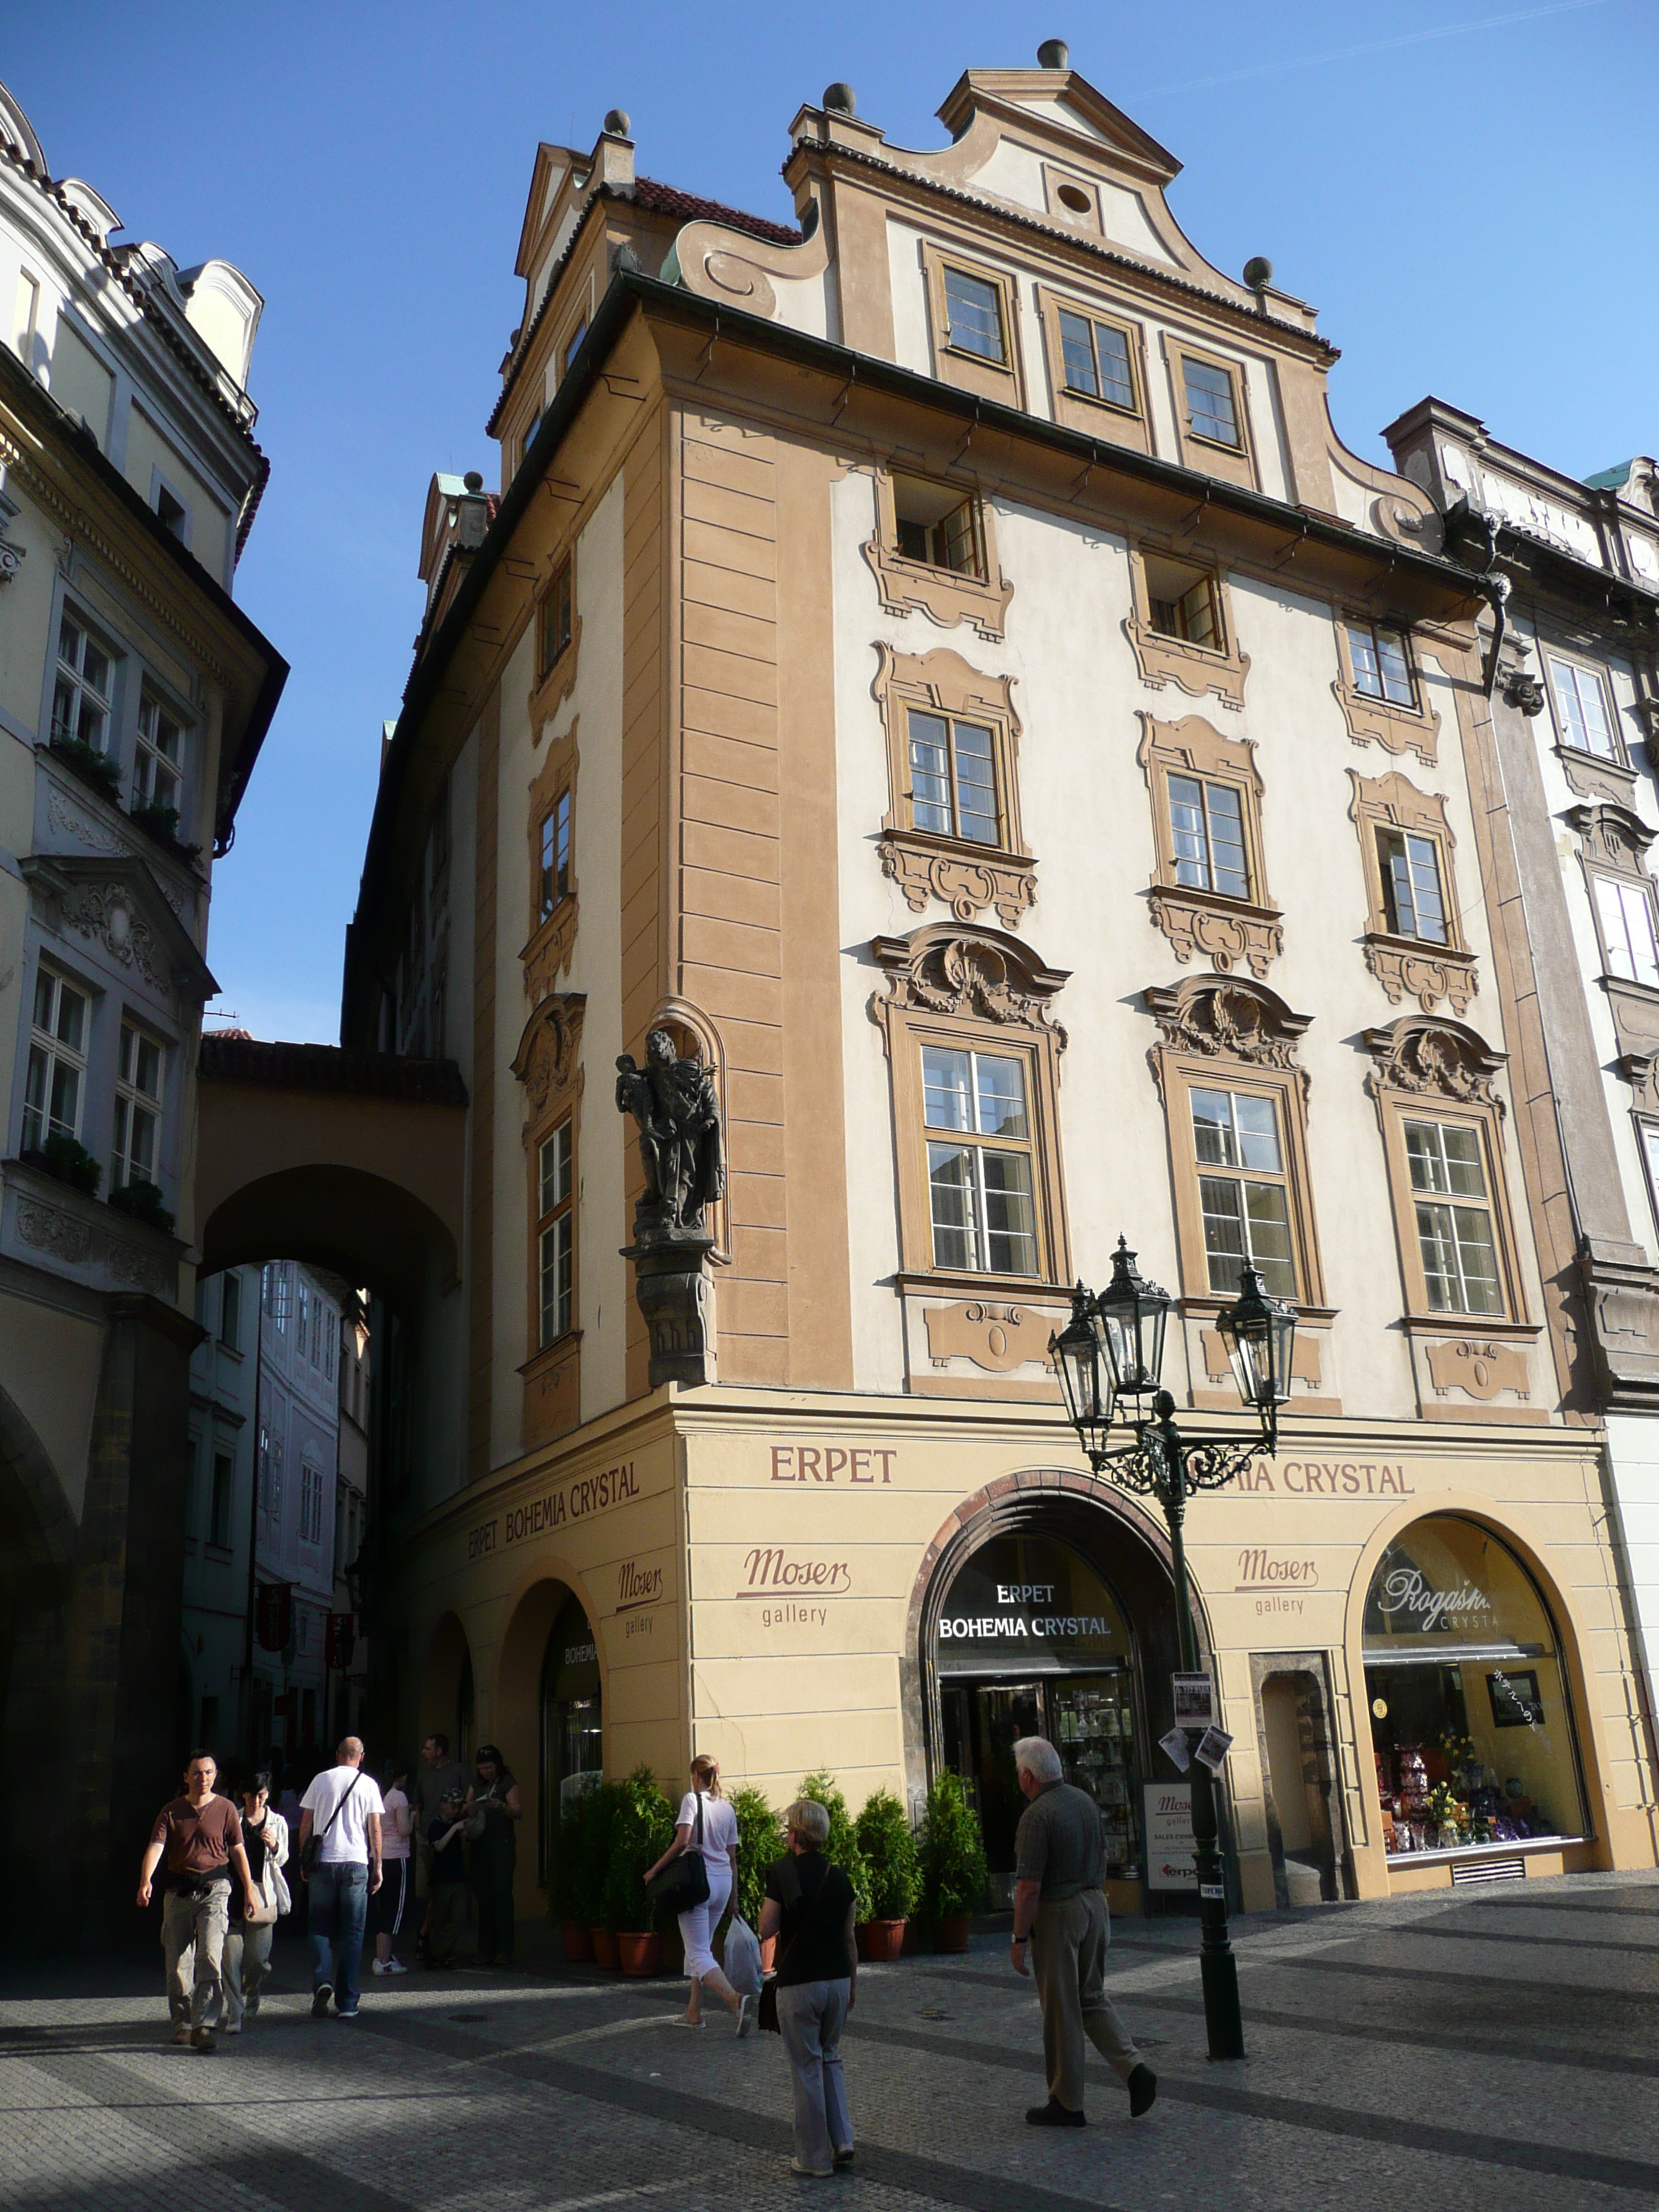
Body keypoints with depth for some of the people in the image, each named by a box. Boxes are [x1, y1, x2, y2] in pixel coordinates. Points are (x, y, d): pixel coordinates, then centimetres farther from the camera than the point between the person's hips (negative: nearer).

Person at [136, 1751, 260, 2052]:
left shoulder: (225, 1809, 4)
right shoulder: (171, 1811, 5)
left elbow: (237, 1850, 6)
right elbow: (155, 1846, -8)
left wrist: (248, 1889, 3)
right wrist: (145, 1882, -25)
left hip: (214, 1889, -2)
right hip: (178, 1890, 2)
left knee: (210, 1955, -16)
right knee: (176, 1962, 7)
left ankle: (203, 2025, -15)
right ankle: (182, 2023, 24)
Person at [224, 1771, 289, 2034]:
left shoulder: (277, 1822, 10)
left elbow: (282, 1859, 12)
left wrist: (274, 1845, -8)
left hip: (263, 1892, 1)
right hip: (233, 1890, -1)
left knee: (258, 1957, 1)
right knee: (232, 1955, -10)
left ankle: (251, 1996, 32)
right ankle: (234, 2014, -3)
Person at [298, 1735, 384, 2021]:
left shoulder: (321, 1780, 6)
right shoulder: (368, 1784, 3)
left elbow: (305, 1824, 7)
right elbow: (375, 1829, 2)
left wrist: (304, 1861, 16)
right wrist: (377, 1867, 9)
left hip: (322, 1863, 1)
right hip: (355, 1863, -1)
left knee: (320, 1927, 11)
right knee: (352, 1932, 5)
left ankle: (322, 1980, -12)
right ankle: (346, 2003, 5)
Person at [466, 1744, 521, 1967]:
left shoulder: (507, 1783, 0)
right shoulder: (477, 1785, 18)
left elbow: (518, 1813, -9)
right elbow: (466, 1809, 14)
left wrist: (502, 1807, -28)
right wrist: (469, 1808, -9)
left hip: (502, 1844, -5)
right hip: (480, 1845, 5)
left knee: (501, 1894, -10)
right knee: (483, 1896, 4)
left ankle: (504, 1950, -8)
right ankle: (485, 1949, 10)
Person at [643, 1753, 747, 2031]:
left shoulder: (692, 1799, -5)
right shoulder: (727, 1808, 12)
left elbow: (682, 1841, -18)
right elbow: (732, 1858, 15)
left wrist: (655, 1870, -8)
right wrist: (733, 1898, 21)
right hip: (723, 1882, 6)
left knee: (699, 1953, -6)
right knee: (701, 1947, 21)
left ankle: (736, 2000, -26)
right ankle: (694, 2013, 24)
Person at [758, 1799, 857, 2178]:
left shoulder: (781, 1874, -11)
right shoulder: (838, 1877, 2)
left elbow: (766, 1931, -12)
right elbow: (849, 1939, 8)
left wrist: (768, 1901, 3)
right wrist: (853, 1984, 17)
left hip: (798, 1983, -4)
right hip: (837, 1979, 5)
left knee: (807, 2067, 5)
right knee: (830, 2059, 20)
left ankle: (815, 2156, 11)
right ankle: (841, 2142, 15)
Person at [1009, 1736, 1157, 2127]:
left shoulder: (1036, 1815, -19)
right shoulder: (1085, 1801, 6)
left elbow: (1029, 1887, -20)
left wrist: (1019, 1940, -13)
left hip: (1057, 1913, -7)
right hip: (1095, 1904, 8)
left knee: (1061, 2009, 4)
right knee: (1092, 1997, 19)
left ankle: (1067, 2104, 14)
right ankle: (1133, 2068, 3)